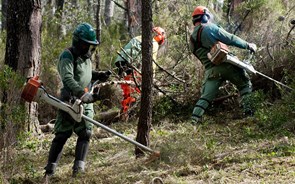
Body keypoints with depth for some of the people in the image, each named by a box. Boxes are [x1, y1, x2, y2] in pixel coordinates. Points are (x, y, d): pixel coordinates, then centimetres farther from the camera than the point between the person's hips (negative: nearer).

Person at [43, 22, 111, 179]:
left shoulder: (86, 57, 14)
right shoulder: (67, 56, -13)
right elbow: (68, 78, -27)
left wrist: (98, 75, 10)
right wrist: (83, 93, -39)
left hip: (86, 102, 7)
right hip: (70, 100, -7)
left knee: (85, 133, -4)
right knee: (62, 134, -5)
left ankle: (79, 167, -4)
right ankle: (50, 169, 1)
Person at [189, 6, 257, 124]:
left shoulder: (192, 39, 14)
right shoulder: (209, 28, -5)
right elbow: (231, 39, -7)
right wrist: (248, 45, 2)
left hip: (211, 71, 5)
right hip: (226, 65, -4)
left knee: (205, 96, 7)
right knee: (245, 84, 15)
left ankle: (194, 119, -5)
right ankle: (247, 109, 5)